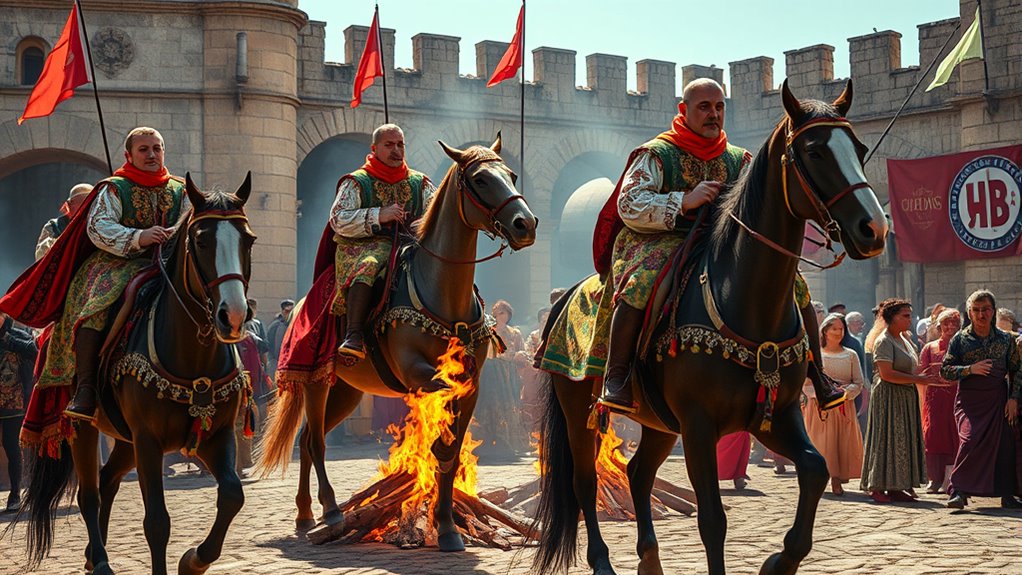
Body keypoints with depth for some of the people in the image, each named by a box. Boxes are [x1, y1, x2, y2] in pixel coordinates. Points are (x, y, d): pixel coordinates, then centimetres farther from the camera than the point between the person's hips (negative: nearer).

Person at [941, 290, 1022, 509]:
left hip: (999, 400, 2)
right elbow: (945, 370, -1)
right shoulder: (960, 339, 2)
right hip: (969, 400, -2)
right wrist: (971, 369, -15)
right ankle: (958, 492, -14)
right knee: (970, 440, -19)